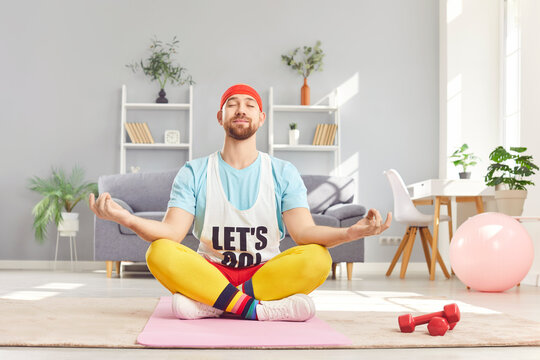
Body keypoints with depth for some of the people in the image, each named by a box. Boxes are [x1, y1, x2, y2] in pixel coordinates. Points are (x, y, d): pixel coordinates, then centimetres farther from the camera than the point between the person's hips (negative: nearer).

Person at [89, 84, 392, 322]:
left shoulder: (283, 173, 6)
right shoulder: (194, 173, 5)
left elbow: (304, 230, -8)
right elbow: (173, 232, -8)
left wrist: (350, 232, -30)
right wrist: (124, 217, -28)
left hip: (265, 273, 1)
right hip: (209, 272, 0)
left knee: (317, 258, -29)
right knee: (159, 252, -29)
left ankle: (210, 304, -24)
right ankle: (253, 308, -27)